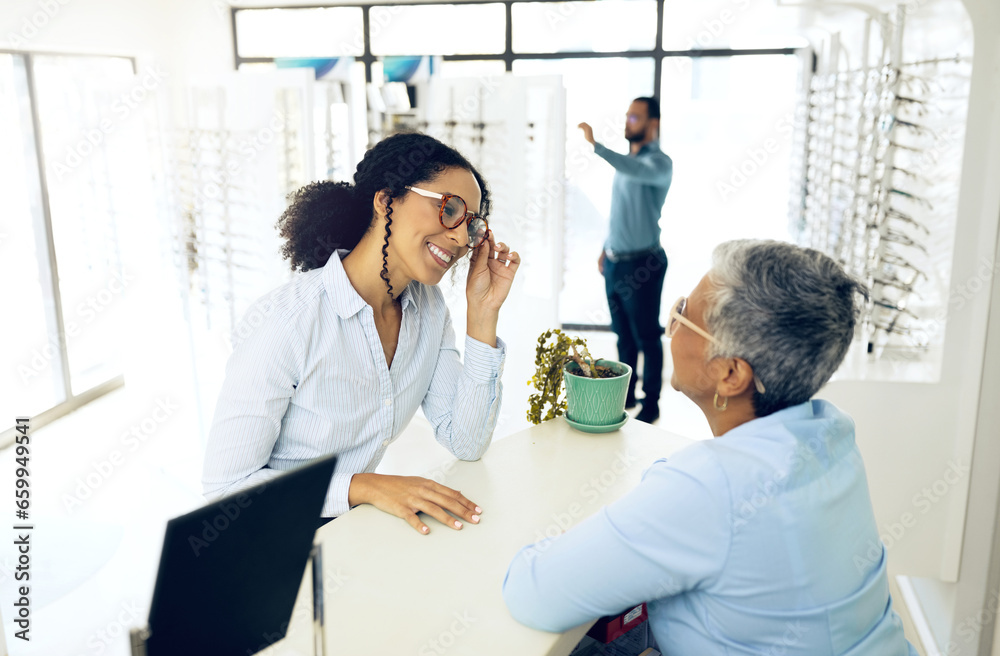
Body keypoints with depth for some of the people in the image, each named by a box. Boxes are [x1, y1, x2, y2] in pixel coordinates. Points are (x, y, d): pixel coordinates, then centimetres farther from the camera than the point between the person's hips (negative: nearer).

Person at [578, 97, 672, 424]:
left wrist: (595, 145, -43)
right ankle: (626, 394, 28)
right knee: (623, 335, 16)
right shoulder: (625, 160, 12)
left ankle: (651, 403, 14)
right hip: (614, 261, 8)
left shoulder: (659, 163, -13)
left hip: (642, 263, -8)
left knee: (646, 337, 2)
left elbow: (635, 171, -37)